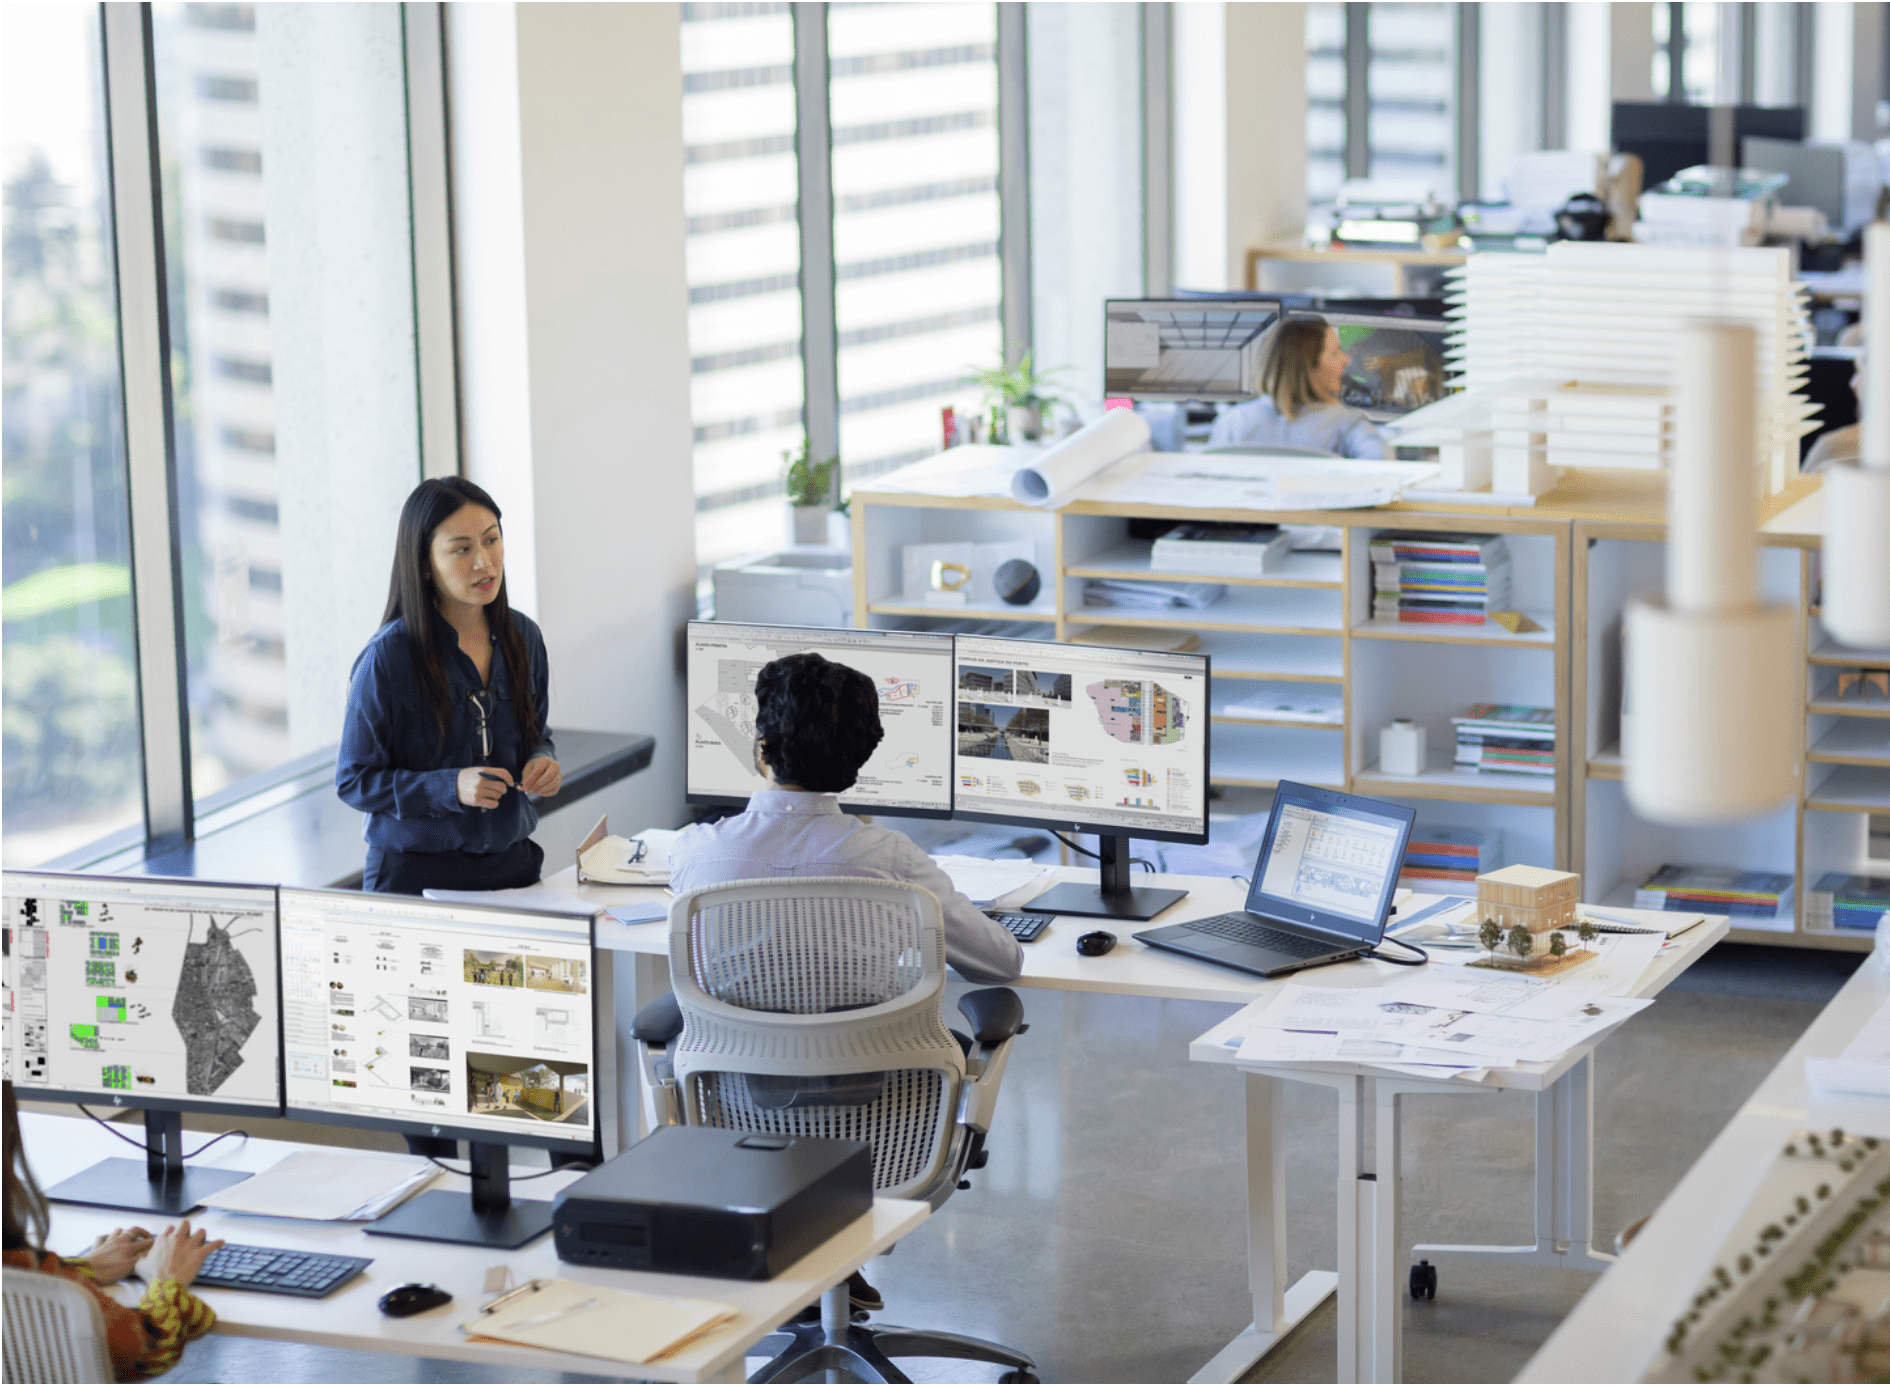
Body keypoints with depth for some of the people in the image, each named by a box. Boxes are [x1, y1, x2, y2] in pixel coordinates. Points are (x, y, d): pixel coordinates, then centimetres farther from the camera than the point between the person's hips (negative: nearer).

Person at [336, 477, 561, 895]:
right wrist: (451, 787, -20)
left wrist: (542, 761, -3)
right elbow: (353, 781, -8)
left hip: (511, 862, 4)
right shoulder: (388, 657, -10)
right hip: (417, 873, -4)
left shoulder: (523, 637, 6)